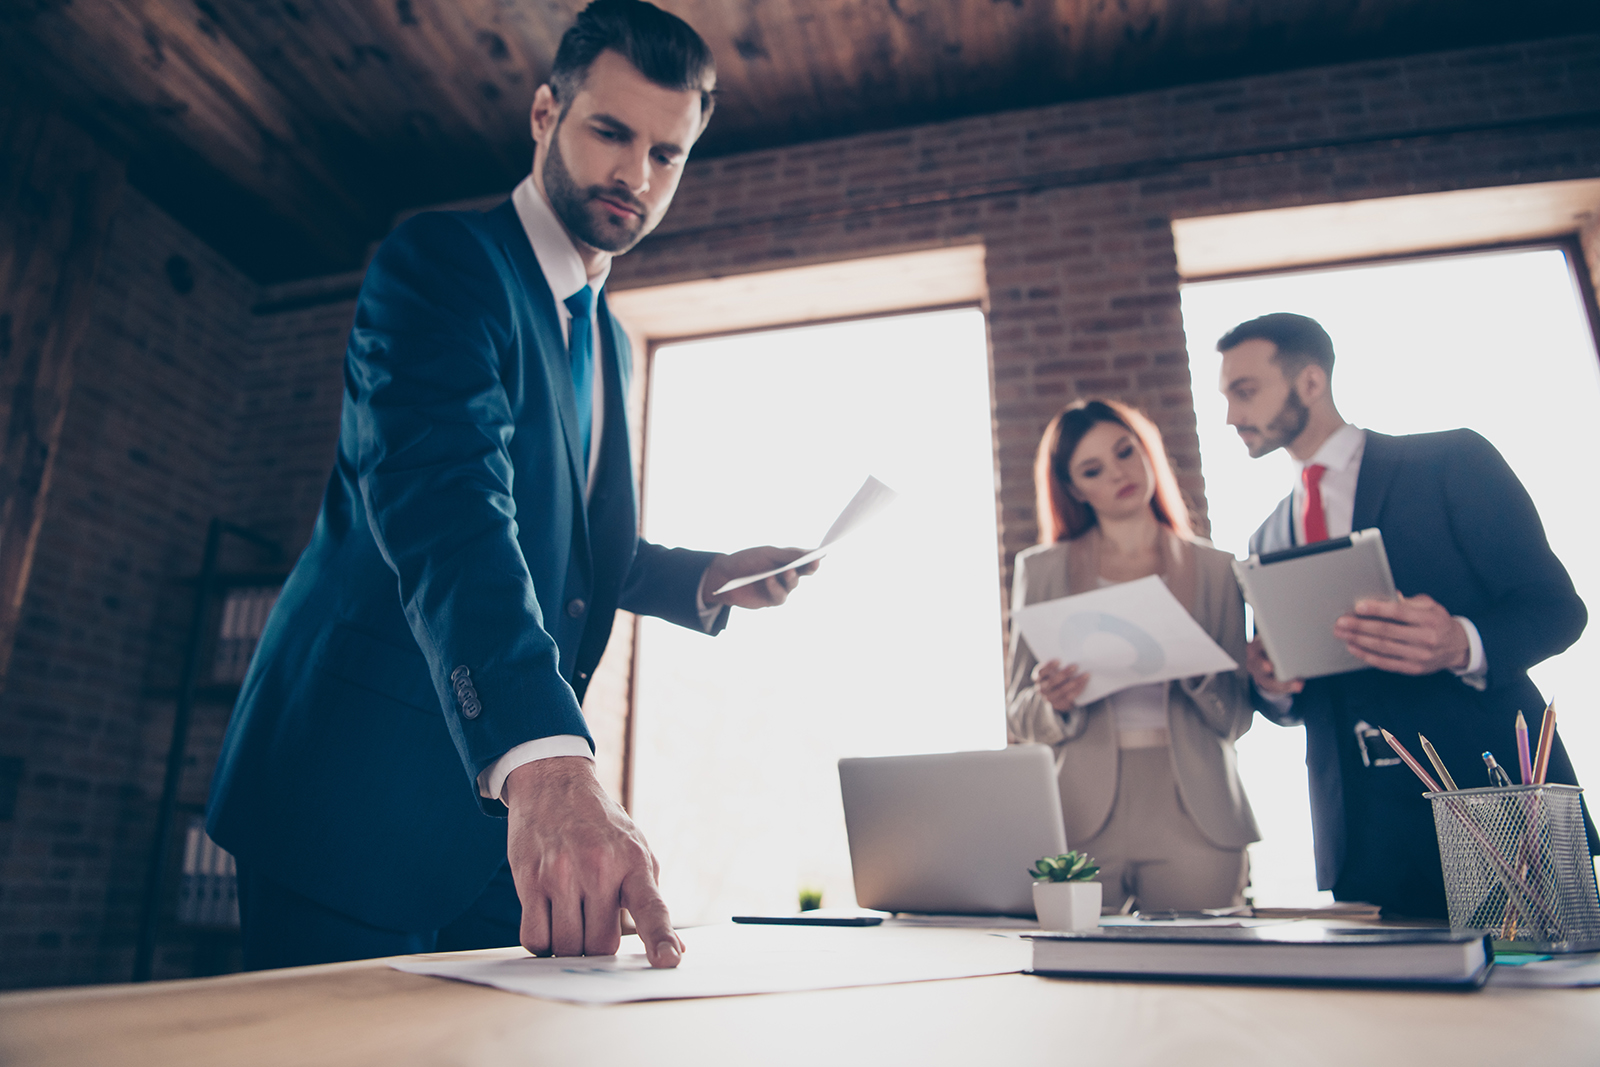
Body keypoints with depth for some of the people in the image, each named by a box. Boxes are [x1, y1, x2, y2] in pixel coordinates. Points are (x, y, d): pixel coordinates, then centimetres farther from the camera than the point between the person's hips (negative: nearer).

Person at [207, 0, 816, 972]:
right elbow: (446, 506, -29)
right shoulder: (442, 261, -11)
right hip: (361, 791, -7)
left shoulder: (609, 340, 16)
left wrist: (709, 579, 5)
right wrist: (548, 762, -42)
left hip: (518, 801, 8)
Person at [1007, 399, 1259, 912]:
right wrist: (1053, 702, -14)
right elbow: (1019, 714, 7)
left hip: (1194, 813, 1)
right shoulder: (1042, 569, 8)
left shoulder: (1216, 569, 9)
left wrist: (1198, 673, -13)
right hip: (1080, 815, 0)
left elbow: (1237, 717, 6)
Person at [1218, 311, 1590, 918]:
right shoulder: (1268, 540, 15)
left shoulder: (1453, 462, 1)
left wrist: (1463, 645, -26)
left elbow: (1556, 606, -5)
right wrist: (1269, 684, -6)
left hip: (1494, 798, -4)